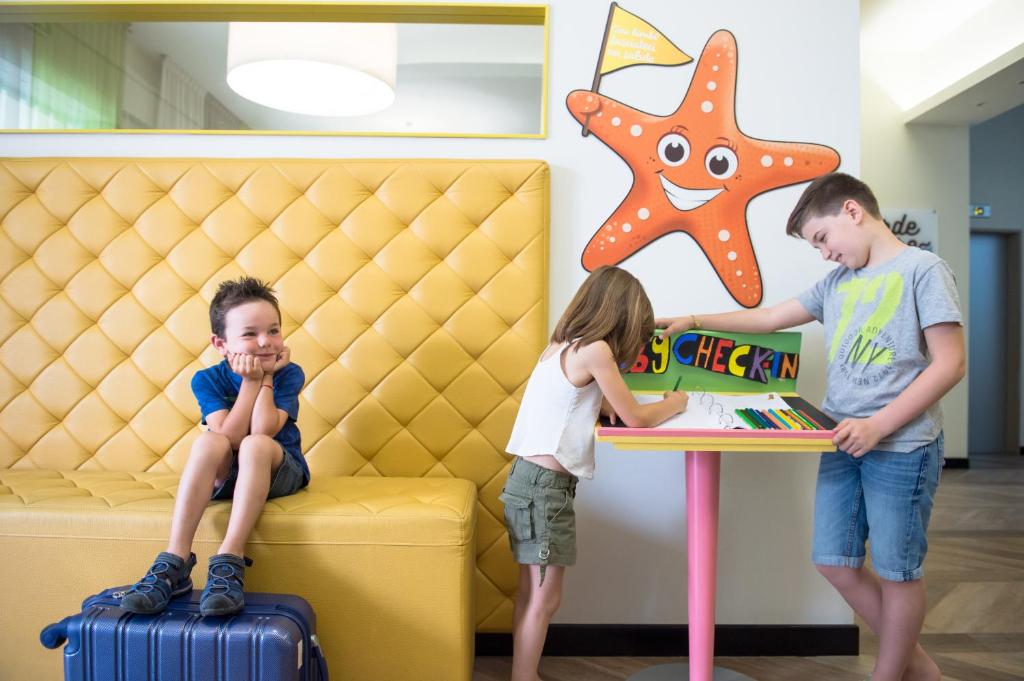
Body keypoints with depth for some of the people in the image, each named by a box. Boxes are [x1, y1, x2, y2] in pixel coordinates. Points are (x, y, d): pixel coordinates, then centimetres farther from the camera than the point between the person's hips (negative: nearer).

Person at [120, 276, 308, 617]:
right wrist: (250, 381, -23)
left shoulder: (289, 373, -9)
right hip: (224, 476, 1)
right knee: (209, 441, -32)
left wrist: (266, 377, -18)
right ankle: (174, 563, -35)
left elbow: (262, 433, -23)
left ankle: (229, 563, -38)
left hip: (280, 472, -1)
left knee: (255, 445, -34)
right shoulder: (208, 379, -7)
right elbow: (229, 437, -20)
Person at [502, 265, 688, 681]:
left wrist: (604, 403, 7)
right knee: (545, 599, 3)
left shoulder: (563, 346, 11)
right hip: (545, 485, -9)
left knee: (530, 594, 18)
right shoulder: (595, 350, -15)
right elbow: (636, 419, -8)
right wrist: (674, 403, 9)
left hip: (535, 479, 9)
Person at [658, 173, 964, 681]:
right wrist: (695, 321, 12)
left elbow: (950, 364, -12)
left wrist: (878, 426, -17)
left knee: (896, 570, 6)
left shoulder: (922, 269, -6)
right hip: (844, 444, 7)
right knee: (834, 562, 9)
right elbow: (768, 319, 18)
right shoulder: (837, 283, 13)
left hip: (902, 446, -6)